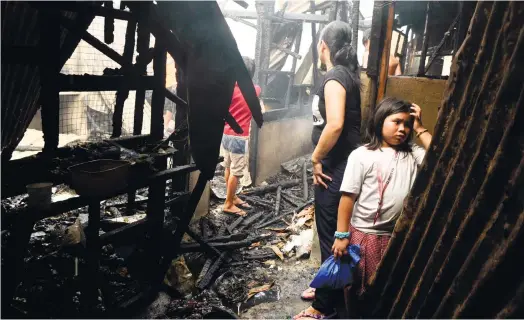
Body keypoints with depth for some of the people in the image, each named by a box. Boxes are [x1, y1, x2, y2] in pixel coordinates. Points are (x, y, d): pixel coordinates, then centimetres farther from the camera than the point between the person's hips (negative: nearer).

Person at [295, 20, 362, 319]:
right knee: (334, 232, 20)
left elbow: (335, 124, -30)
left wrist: (316, 159, -17)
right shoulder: (348, 73, 12)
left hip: (336, 167, -10)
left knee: (330, 235, 1)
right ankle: (327, 286, 37)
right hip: (344, 162, 10)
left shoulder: (335, 76, -17)